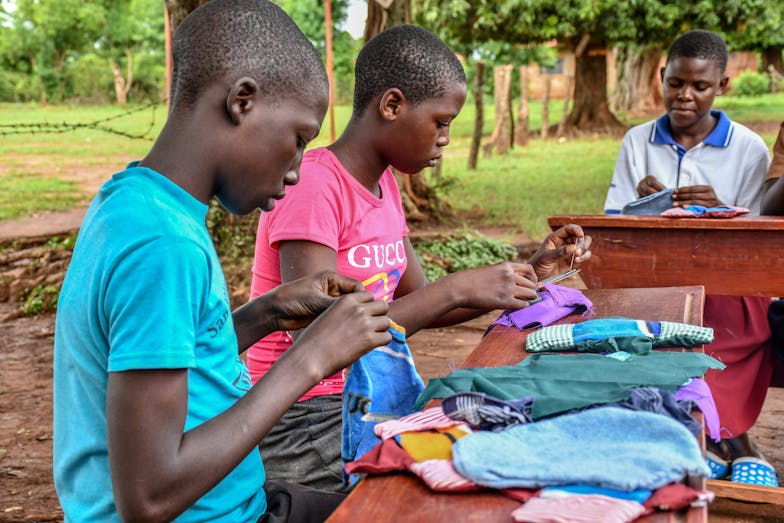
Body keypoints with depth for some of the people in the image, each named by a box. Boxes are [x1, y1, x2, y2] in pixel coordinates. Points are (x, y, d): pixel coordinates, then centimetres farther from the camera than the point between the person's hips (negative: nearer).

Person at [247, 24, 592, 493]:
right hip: (303, 418, -8)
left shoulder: (384, 183, 7)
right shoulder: (313, 186, -19)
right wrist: (458, 288, -25)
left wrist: (531, 272, 0)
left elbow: (421, 306, 9)